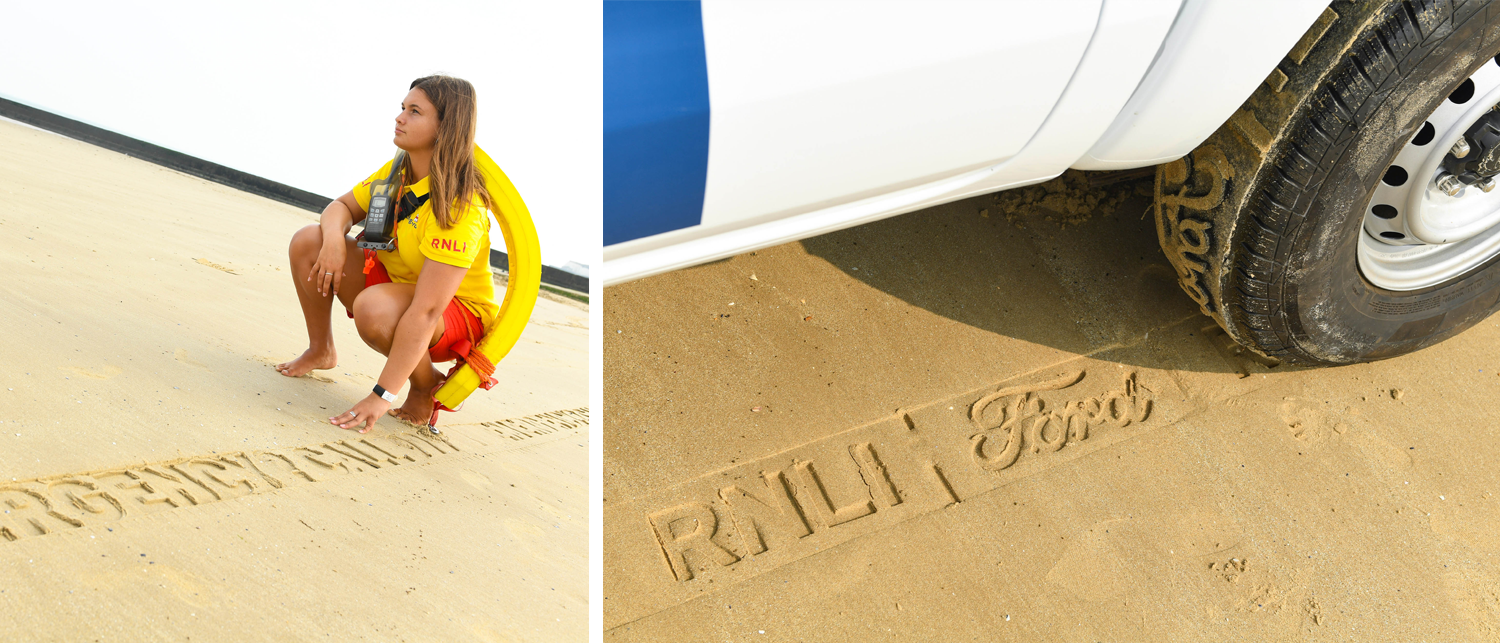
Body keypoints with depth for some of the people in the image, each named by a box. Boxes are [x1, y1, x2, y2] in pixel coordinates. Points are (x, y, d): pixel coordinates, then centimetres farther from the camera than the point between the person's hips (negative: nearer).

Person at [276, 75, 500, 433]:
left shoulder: (459, 207, -31)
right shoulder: (396, 172, -5)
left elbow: (425, 311, -36)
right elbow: (342, 207, 8)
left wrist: (383, 395, -37)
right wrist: (334, 238, -19)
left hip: (457, 316, -7)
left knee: (373, 308, -38)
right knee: (308, 242, -6)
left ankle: (426, 385, -8)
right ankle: (322, 350, 16)